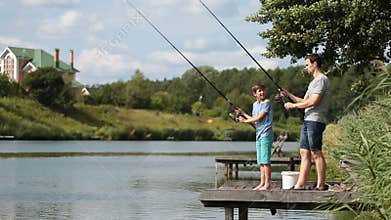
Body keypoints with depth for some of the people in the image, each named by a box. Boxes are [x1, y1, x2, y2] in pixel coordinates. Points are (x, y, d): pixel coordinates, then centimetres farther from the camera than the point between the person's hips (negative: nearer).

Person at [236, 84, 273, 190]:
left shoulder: (266, 103, -8)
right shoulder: (255, 104, 16)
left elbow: (259, 118, -13)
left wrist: (245, 120, -4)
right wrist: (243, 113, 17)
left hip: (266, 134, -8)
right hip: (258, 134, 8)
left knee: (265, 160, -9)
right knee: (260, 162, 9)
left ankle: (267, 184, -8)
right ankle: (262, 183, 13)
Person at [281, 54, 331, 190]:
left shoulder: (322, 80, -9)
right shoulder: (313, 82, 24)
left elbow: (313, 102, -17)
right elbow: (304, 101, 24)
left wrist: (293, 105, -8)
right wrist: (288, 95, 13)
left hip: (315, 121, -10)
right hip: (307, 120, 10)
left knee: (316, 153, -9)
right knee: (304, 153, 6)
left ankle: (321, 184, -6)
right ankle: (300, 184, 5)